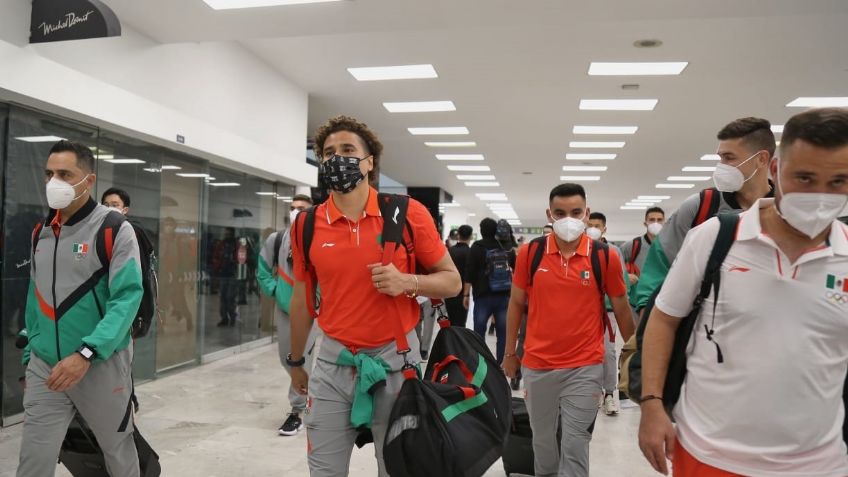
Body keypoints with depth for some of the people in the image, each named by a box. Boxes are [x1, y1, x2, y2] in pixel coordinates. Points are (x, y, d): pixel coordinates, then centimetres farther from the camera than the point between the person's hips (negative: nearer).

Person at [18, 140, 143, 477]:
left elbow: (127, 298, -19)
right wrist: (30, 354, 13)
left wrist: (85, 354, -28)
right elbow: (36, 299, 15)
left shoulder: (115, 230, -11)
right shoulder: (41, 233, 7)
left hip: (102, 365, -4)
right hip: (45, 368, 4)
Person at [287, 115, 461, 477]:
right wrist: (295, 361, 19)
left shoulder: (408, 213, -8)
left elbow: (452, 281, -1)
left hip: (394, 361, -2)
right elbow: (302, 299, 11)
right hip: (332, 363, 2)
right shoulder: (307, 224, 0)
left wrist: (407, 282, -20)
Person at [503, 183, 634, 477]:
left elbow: (622, 309, 4)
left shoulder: (605, 256, -5)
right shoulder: (529, 253, -3)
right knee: (542, 438, 18)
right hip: (537, 366, 2)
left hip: (585, 367, -2)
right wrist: (509, 353, 11)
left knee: (575, 444, 3)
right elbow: (516, 304, 8)